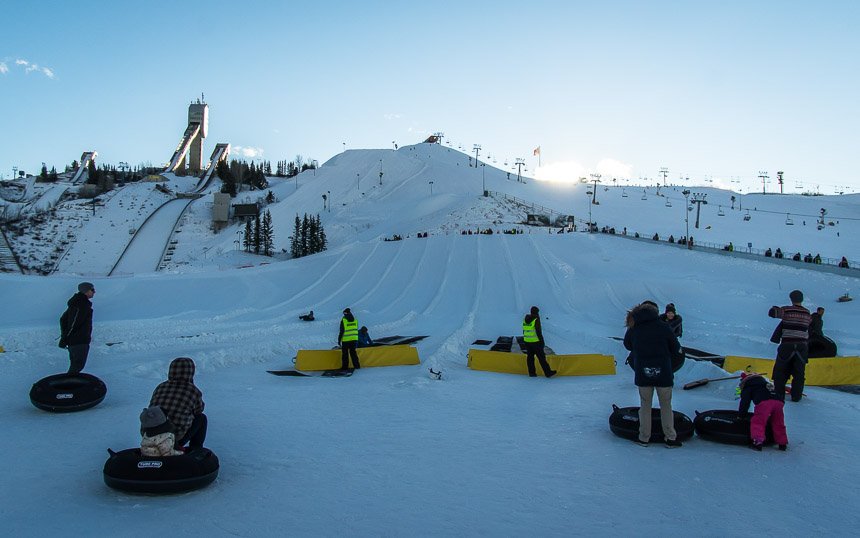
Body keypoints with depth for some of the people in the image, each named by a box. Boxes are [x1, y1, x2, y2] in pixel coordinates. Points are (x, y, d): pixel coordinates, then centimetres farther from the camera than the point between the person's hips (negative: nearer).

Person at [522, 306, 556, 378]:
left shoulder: (525, 319, 8)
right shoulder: (536, 320, -13)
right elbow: (538, 331, -16)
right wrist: (542, 341, -10)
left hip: (527, 341, 7)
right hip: (535, 341, -7)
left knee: (530, 357, 12)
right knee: (541, 357, -2)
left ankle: (531, 372, 14)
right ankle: (548, 372, 2)